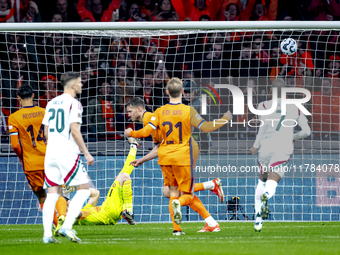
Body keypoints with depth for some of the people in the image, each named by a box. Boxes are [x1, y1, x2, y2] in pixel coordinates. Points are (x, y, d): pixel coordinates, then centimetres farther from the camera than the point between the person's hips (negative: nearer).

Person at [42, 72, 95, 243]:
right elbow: (74, 131, -14)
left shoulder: (51, 103, 15)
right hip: (68, 153, -7)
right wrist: (86, 153, -10)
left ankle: (47, 234, -3)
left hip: (51, 153, 7)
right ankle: (67, 226, -13)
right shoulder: (74, 103, -7)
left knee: (52, 193, 6)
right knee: (83, 189, 1)